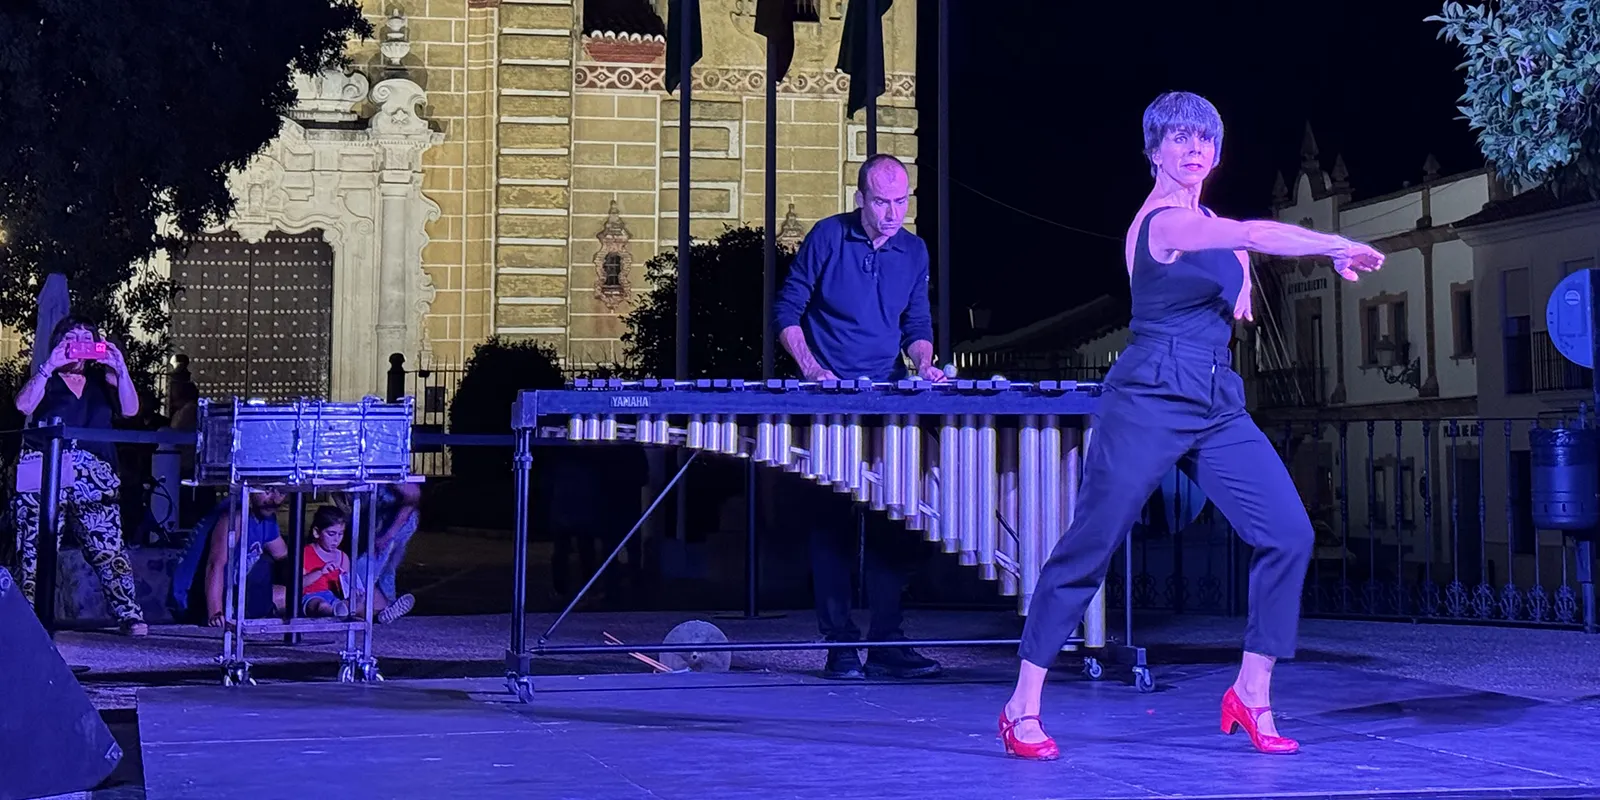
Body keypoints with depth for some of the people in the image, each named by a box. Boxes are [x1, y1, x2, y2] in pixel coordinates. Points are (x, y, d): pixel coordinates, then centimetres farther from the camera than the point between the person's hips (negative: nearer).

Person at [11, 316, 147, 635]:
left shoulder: (102, 381, 18)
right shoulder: (46, 379, 13)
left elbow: (130, 409, 3)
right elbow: (24, 405, -7)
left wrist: (119, 368, -5)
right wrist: (50, 366, -11)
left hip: (94, 477, 1)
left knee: (109, 548, -5)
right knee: (37, 549, -5)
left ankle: (131, 616, -5)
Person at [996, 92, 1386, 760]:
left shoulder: (1209, 224, 16)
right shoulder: (1162, 220, -10)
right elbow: (1255, 235, -25)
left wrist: (1240, 277, 9)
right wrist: (1339, 247, -22)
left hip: (1218, 408, 8)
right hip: (1150, 402, -8)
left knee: (1288, 534, -5)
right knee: (1089, 546, -5)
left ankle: (1252, 693, 6)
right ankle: (1023, 706, 3)